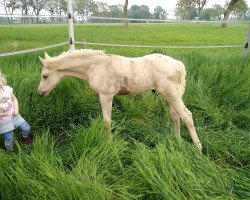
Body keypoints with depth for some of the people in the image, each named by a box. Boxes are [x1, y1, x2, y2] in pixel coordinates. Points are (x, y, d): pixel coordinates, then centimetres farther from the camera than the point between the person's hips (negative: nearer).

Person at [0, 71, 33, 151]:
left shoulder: (7, 89, -12)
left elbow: (14, 99, 7)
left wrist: (16, 109, -9)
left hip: (14, 116, 3)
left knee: (27, 129, 9)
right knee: (9, 139, 7)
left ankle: (25, 137, 45)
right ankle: (10, 151, 39)